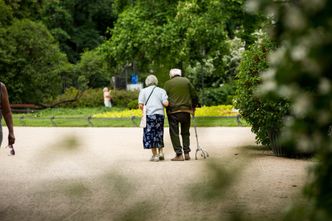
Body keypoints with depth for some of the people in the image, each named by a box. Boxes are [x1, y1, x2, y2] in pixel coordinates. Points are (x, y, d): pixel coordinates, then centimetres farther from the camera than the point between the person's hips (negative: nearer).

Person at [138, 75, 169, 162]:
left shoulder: (143, 91, 5)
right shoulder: (161, 91, 8)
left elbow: (140, 105, -4)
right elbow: (166, 103, -5)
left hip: (149, 115, -2)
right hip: (160, 114, 2)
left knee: (150, 135, 4)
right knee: (159, 134, 17)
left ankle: (155, 155, 4)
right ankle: (161, 152, 9)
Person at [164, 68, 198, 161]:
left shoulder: (168, 83, 2)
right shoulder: (186, 81, 7)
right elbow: (194, 95, 6)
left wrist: (167, 108, 13)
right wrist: (193, 107, 19)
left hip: (173, 111, -3)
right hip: (186, 110, 3)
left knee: (174, 133, 2)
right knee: (185, 133, 15)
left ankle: (179, 154, -3)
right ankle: (187, 153, 13)